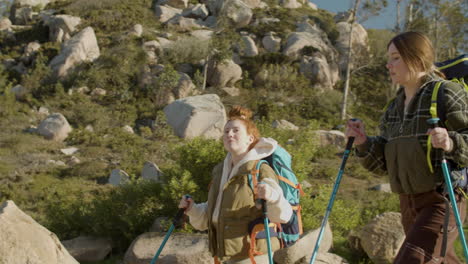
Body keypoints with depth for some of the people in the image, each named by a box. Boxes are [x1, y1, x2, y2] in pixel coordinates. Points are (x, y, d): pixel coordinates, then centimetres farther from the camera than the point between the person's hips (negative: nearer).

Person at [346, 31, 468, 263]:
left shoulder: (447, 94, -10)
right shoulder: (396, 107, 12)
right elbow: (383, 162, 13)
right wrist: (363, 142, -5)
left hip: (444, 200, -8)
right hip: (410, 203, 8)